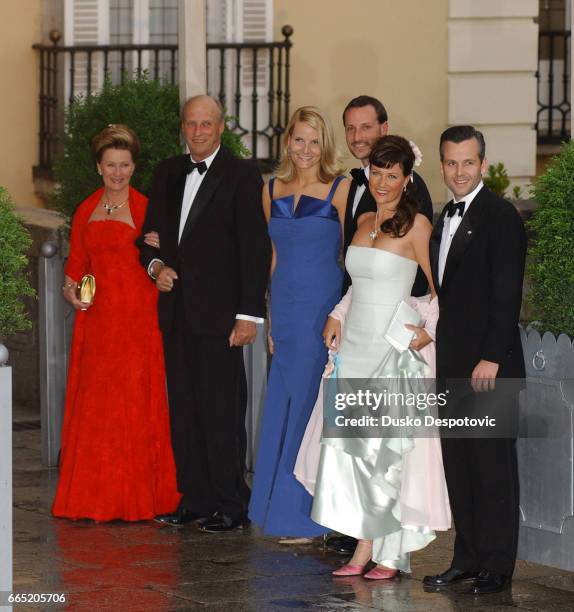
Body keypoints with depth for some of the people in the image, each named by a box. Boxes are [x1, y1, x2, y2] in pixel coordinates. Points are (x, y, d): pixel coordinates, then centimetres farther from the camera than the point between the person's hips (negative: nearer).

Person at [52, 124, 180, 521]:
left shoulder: (146, 209, 0)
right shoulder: (86, 211, 13)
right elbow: (77, 262, 17)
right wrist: (71, 289, 0)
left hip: (138, 319, -4)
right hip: (96, 320, 4)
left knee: (136, 405, -3)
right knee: (94, 408, 3)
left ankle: (137, 497, 3)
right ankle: (94, 499, 9)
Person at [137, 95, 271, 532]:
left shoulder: (242, 175, -4)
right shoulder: (168, 173, 14)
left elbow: (255, 247, -8)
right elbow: (151, 234, 23)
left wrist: (249, 314, -13)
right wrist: (156, 265, 0)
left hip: (218, 312, -6)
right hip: (176, 310, 6)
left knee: (222, 410, -5)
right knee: (183, 409, 9)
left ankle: (230, 507, 1)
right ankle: (194, 499, 16)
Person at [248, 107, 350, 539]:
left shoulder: (340, 190, -6)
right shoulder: (273, 191, 10)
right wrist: (271, 316, 12)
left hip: (324, 309, -5)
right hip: (286, 310, 5)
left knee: (311, 407, -2)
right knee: (283, 408, 9)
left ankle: (307, 518, 6)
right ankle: (283, 508, 18)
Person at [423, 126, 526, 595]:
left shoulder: (501, 217, -10)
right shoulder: (447, 217, 16)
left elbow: (507, 294, -15)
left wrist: (491, 358, -20)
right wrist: (441, 354, 13)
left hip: (490, 363, -8)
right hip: (453, 362, 8)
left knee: (494, 464, -3)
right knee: (458, 464, 10)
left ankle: (497, 567, 3)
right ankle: (468, 558, 17)